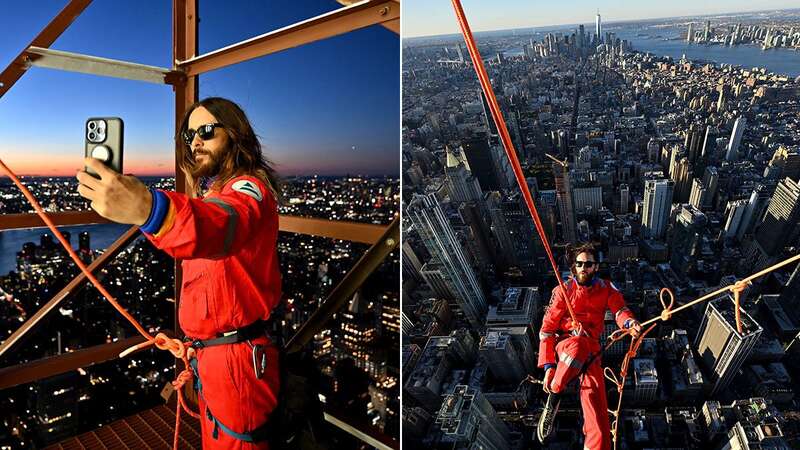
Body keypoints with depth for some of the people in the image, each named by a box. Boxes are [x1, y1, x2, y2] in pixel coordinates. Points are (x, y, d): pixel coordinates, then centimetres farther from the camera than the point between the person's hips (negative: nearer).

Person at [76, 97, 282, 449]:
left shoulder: (248, 188, -19)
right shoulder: (214, 190, 16)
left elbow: (224, 223, -46)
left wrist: (148, 209, -61)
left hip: (238, 357, -10)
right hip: (208, 352, 10)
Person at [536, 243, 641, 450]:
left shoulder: (606, 288, 12)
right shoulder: (563, 290, 2)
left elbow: (620, 310, -3)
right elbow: (547, 328, -1)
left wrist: (629, 323, -30)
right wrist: (548, 366, -11)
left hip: (591, 347, 2)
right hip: (564, 342, -2)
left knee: (594, 394, -21)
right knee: (578, 345, -39)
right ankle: (553, 399, -20)